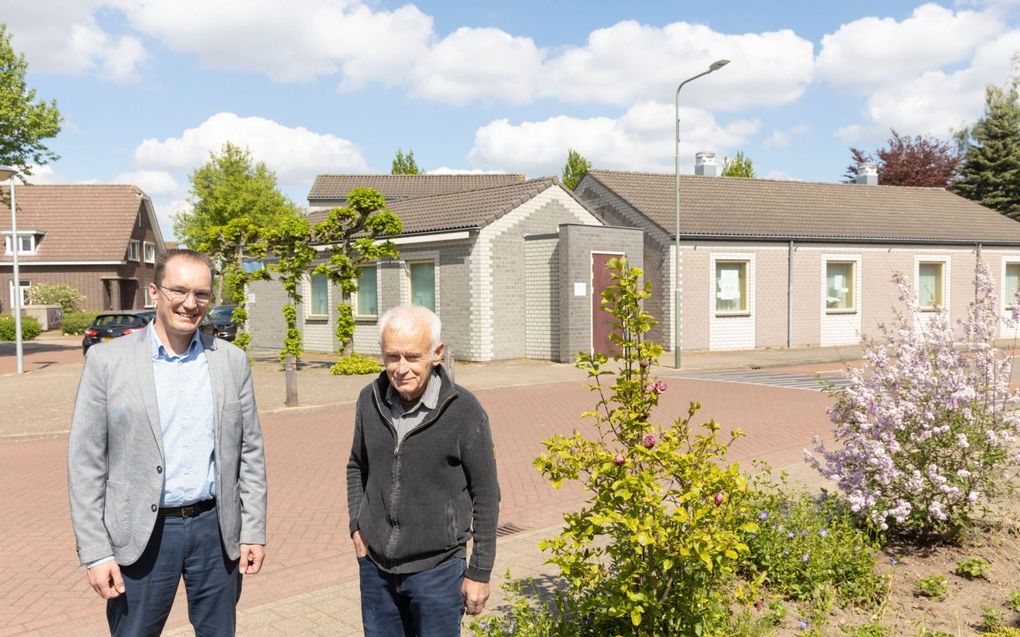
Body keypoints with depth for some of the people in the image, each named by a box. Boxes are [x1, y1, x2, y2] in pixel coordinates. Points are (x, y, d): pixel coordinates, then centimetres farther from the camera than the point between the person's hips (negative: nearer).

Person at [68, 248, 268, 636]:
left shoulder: (232, 361, 2)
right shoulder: (107, 360, -5)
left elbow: (250, 451, 6)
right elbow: (86, 463, -4)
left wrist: (253, 531, 3)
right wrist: (95, 553, -7)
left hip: (216, 529, 2)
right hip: (142, 535, -2)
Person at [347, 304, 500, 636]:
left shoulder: (463, 410, -15)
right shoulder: (370, 400, -3)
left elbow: (485, 495, -8)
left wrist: (480, 572, -5)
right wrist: (356, 526, 4)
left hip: (436, 569, -4)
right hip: (374, 565, 4)